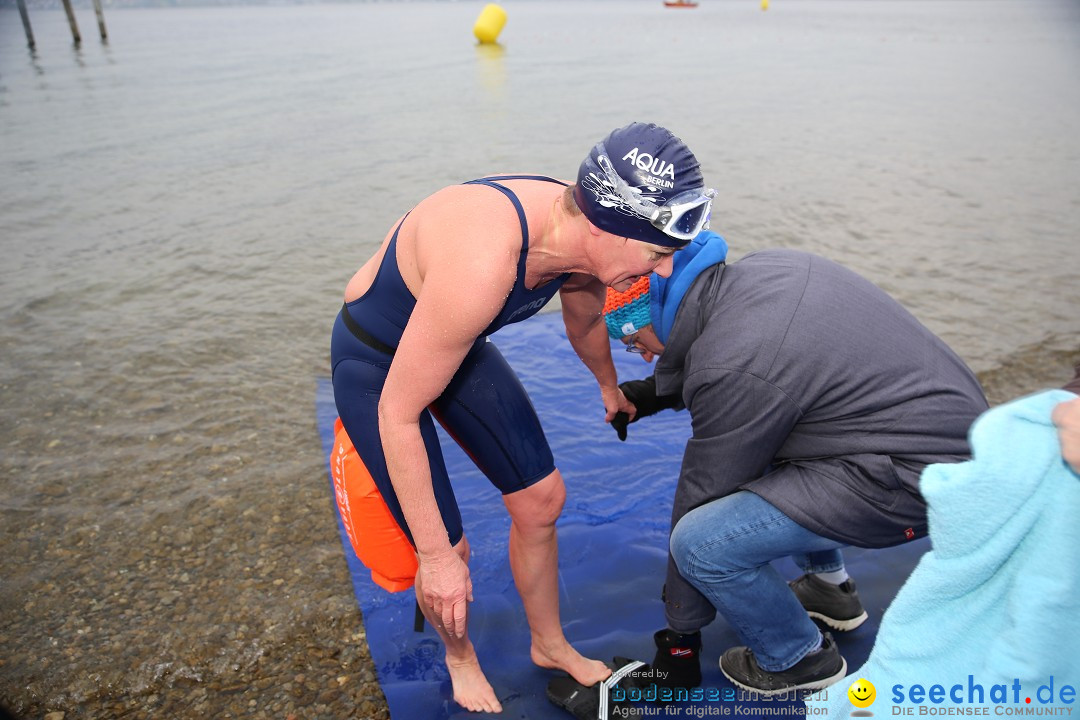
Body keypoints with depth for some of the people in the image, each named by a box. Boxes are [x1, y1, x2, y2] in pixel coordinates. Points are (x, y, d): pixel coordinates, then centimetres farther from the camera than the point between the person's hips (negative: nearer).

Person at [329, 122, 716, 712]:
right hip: (376, 363, -6)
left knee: (542, 500, 8)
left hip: (460, 345, 7)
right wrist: (438, 558, -23)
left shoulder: (584, 237, -17)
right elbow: (398, 415, -32)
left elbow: (585, 323, 9)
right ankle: (458, 655, 35)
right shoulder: (480, 266, -43)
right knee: (448, 551, -2)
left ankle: (549, 645, 36)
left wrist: (609, 387, 30)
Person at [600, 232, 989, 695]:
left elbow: (704, 494, -12)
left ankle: (801, 660, 13)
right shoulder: (758, 268, 1)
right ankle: (830, 589, 34)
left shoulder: (730, 369, -23)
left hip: (918, 475, -10)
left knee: (701, 542, -15)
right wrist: (654, 392, 11)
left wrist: (680, 633, 2)